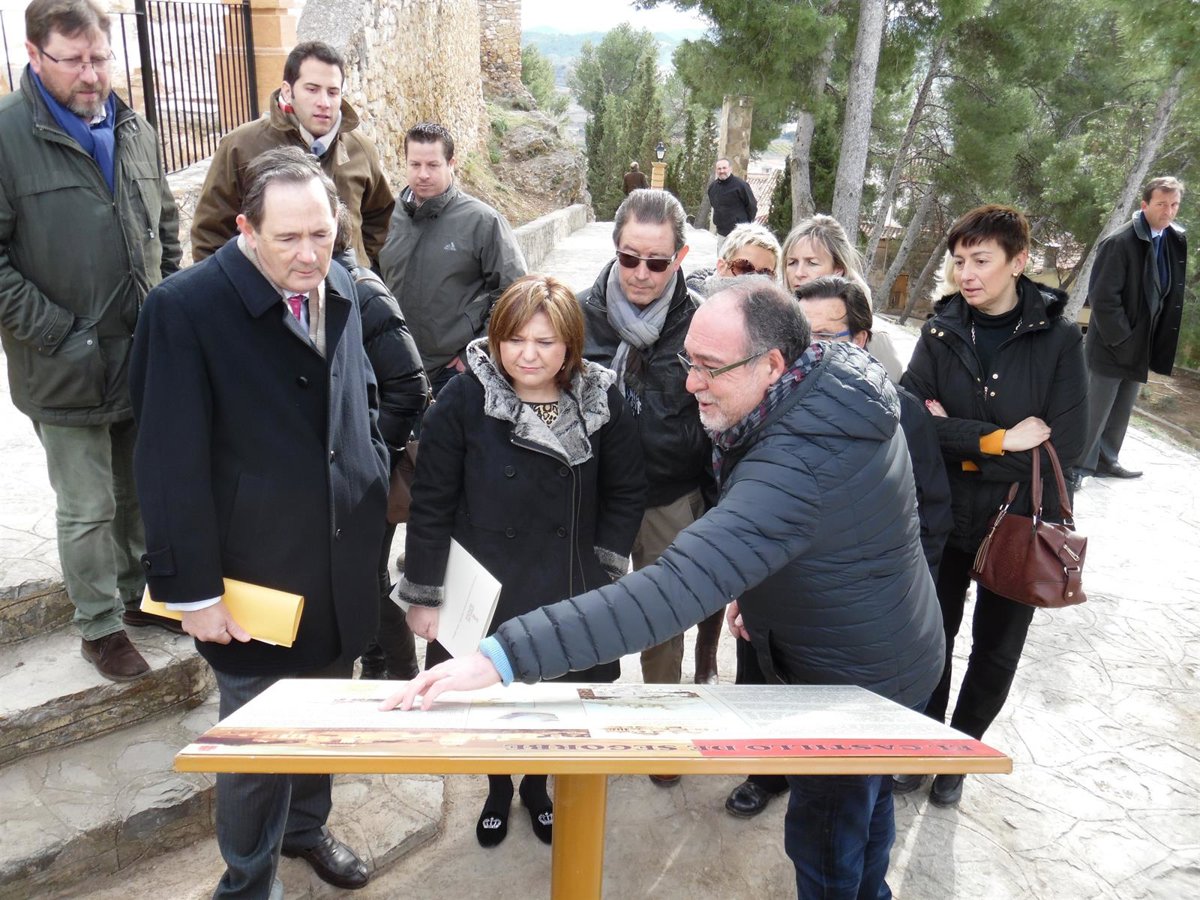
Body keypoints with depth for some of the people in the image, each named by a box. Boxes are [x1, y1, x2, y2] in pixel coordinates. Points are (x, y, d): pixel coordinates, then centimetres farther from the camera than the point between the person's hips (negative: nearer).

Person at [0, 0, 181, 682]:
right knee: (88, 510, 5)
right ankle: (100, 628, 23)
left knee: (142, 492, 18)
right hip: (67, 368, -5)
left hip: (145, 358, 5)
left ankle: (139, 594, 38)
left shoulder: (135, 131, 8)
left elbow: (167, 225, 18)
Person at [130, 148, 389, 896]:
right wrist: (192, 588, -16)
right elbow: (172, 464, -18)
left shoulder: (340, 289, 1)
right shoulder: (185, 308, -18)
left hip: (343, 561, 6)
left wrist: (374, 491, 10)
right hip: (257, 573, -5)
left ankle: (307, 825, 50)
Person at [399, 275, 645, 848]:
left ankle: (536, 786, 45)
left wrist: (605, 567, -4)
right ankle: (498, 790, 44)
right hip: (484, 590, -1)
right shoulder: (465, 399, -15)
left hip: (569, 592, 2)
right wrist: (423, 595, -7)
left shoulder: (601, 399, -8)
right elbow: (431, 503, -10)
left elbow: (626, 493, 2)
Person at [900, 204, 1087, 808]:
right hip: (944, 515, 1)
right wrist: (997, 441, -24)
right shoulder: (942, 330, -5)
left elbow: (1066, 444, -16)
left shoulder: (1058, 339, -10)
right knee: (932, 636, 14)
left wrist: (958, 441, -19)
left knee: (996, 651, 15)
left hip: (1021, 523, -1)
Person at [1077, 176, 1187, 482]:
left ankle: (1105, 460, 27)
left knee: (1121, 411, 15)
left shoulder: (1176, 241, 6)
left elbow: (1171, 294, 13)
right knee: (1095, 410, -1)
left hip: (1140, 345, 7)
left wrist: (1157, 341, 3)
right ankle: (1076, 465, 10)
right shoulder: (1119, 243, -17)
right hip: (1112, 346, -7)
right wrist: (1121, 339, -17)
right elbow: (1101, 296, -20)